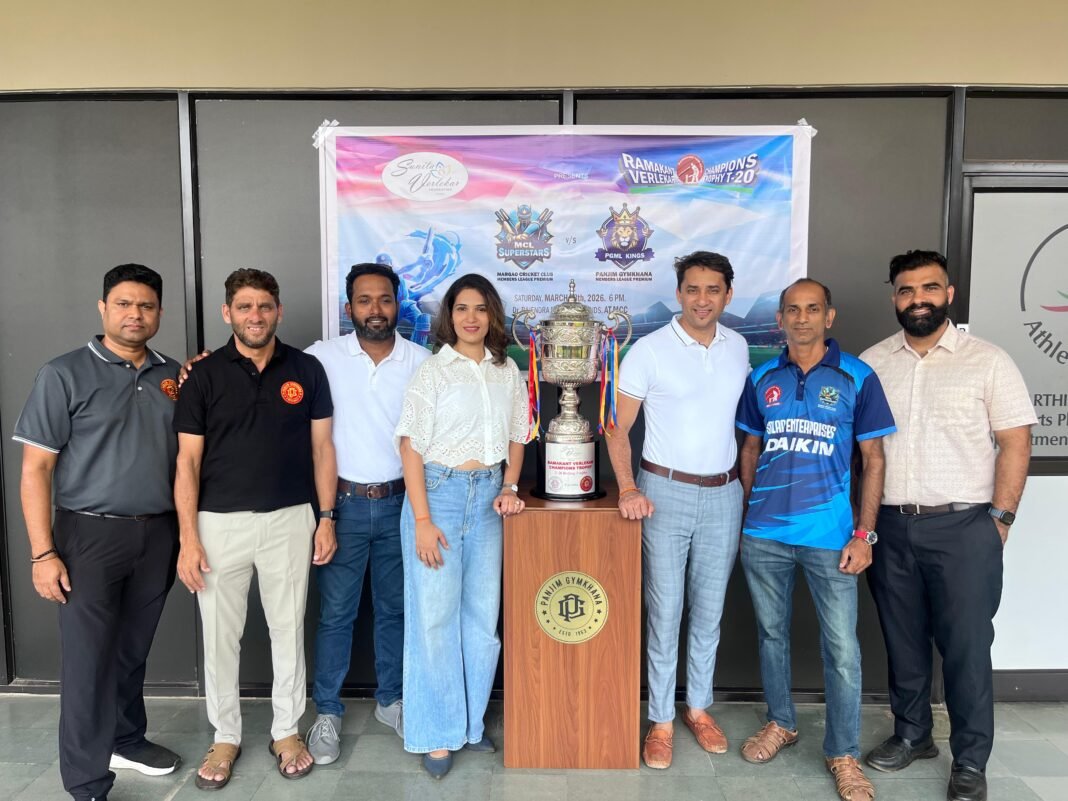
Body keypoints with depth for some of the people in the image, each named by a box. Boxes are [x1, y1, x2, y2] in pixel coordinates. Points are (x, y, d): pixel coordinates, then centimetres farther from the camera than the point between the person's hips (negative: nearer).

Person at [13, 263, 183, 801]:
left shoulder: (173, 377, 6)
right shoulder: (64, 374, -5)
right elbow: (36, 468, -7)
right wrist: (43, 553, -11)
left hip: (158, 535, 4)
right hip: (90, 535, -3)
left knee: (133, 651, 17)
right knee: (88, 661, 3)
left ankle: (127, 740, 38)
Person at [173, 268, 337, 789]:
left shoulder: (306, 370, 1)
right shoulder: (204, 376, -2)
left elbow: (321, 447, 4)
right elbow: (188, 462, -2)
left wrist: (327, 518, 0)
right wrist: (188, 539, -7)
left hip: (290, 520, 1)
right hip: (220, 522, 0)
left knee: (288, 629, 12)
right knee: (220, 635, 11)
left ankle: (286, 730, 30)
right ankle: (225, 736, 30)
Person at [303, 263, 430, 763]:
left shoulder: (420, 361, -1)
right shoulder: (325, 357, -4)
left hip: (400, 502, 2)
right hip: (344, 502, -1)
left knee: (395, 609, 14)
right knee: (336, 613, 8)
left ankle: (391, 701, 32)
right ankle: (327, 712, 25)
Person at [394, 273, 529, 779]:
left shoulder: (507, 372, 7)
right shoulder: (432, 372, -5)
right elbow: (410, 447, -8)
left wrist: (509, 488, 1)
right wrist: (422, 519, -14)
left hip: (487, 497, 4)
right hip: (438, 492, -4)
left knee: (483, 614, 10)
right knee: (434, 615, 2)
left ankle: (471, 722, 27)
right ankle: (437, 734, 17)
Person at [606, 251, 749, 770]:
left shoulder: (739, 348, 5)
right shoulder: (649, 351, -9)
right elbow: (618, 428, -6)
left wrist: (744, 482, 9)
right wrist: (628, 488, -16)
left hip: (723, 494, 4)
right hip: (666, 492, -3)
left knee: (709, 610, 14)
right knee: (664, 611, 4)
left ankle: (699, 707, 32)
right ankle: (661, 720, 20)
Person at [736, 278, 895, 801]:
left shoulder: (857, 377, -2)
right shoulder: (762, 379, 5)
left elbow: (873, 459, -1)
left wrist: (864, 533, -6)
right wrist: (745, 516, 9)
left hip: (829, 536, -2)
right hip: (764, 534, 3)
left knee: (842, 649, 3)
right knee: (771, 633, 15)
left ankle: (843, 754, 21)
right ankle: (780, 723, 35)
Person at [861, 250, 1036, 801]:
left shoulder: (987, 361, -1)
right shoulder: (872, 363, 6)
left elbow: (1015, 442, -2)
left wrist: (1000, 519, -8)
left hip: (963, 527, -3)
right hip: (890, 527, 3)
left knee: (966, 645, 4)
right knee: (902, 638, 15)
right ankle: (912, 734, 33)